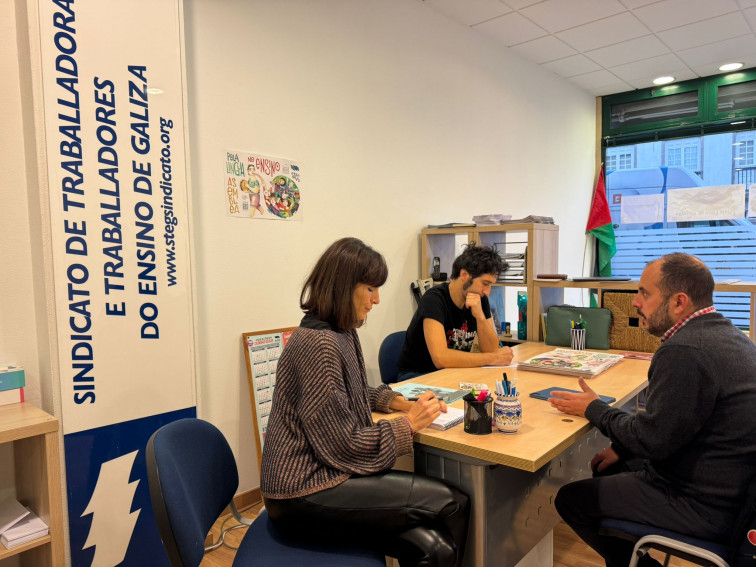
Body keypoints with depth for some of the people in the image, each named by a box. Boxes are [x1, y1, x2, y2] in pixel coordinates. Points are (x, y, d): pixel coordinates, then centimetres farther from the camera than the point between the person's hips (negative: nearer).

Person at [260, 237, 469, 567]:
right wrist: (408, 424, -9)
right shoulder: (318, 344, -21)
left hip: (319, 474, 8)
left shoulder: (342, 334, 9)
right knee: (453, 504, -10)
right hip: (304, 494, -8)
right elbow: (341, 446, -20)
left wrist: (399, 402, 6)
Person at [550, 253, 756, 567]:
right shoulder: (726, 333, 4)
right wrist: (624, 446, 10)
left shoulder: (684, 351, -28)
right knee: (607, 470, 25)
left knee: (569, 499, 1)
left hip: (705, 508, -10)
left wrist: (593, 408, -7)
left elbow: (652, 441, -22)